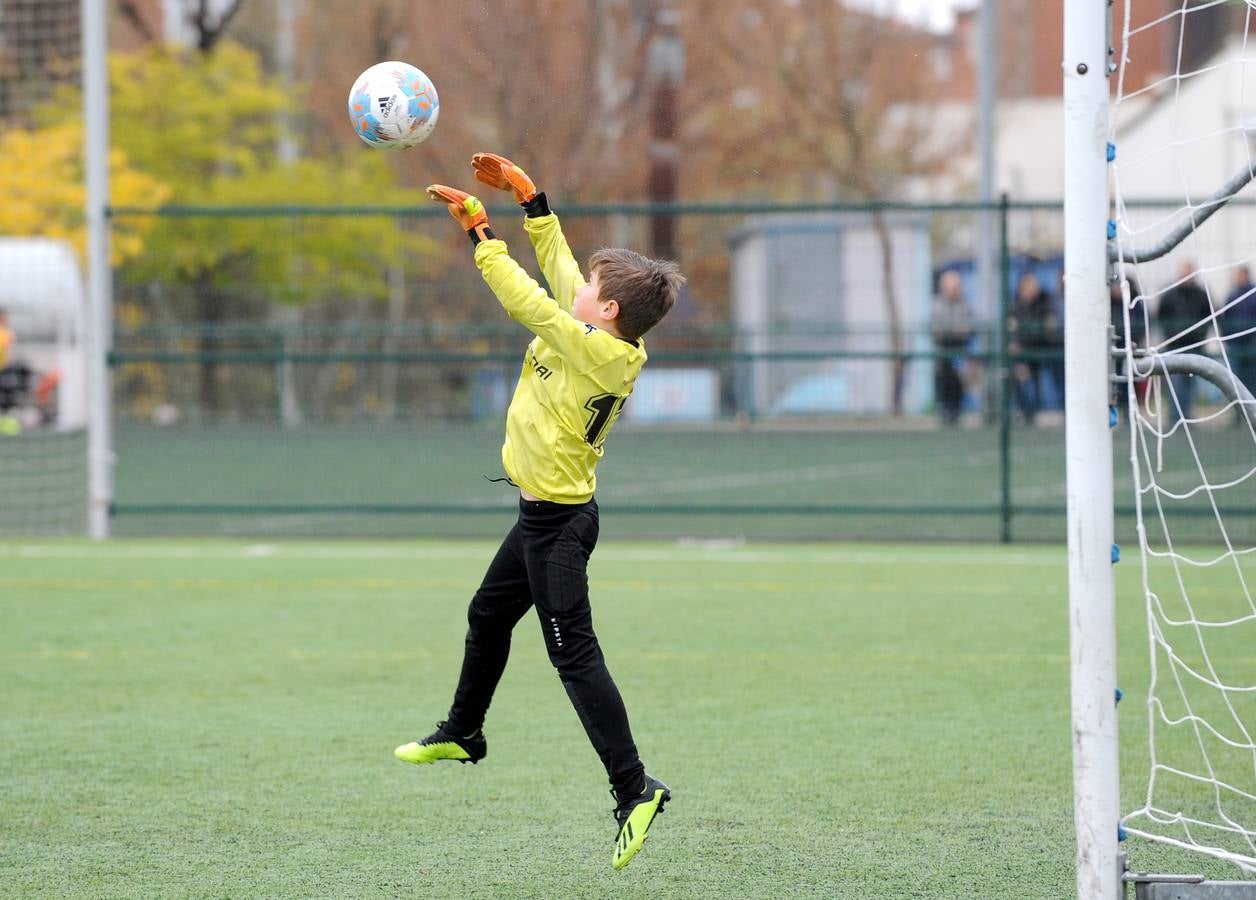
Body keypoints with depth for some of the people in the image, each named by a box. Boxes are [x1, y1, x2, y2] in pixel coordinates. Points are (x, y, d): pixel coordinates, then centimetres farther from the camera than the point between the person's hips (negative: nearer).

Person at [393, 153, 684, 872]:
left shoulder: (594, 352, -25)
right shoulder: (605, 342, 0)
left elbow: (525, 298, -24)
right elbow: (557, 263, 9)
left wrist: (479, 225, -15)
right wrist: (525, 193, 6)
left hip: (559, 522, -10)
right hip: (544, 515, 10)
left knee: (574, 653, -12)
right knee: (489, 615, 27)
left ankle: (634, 787, -14)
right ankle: (463, 733, 47)